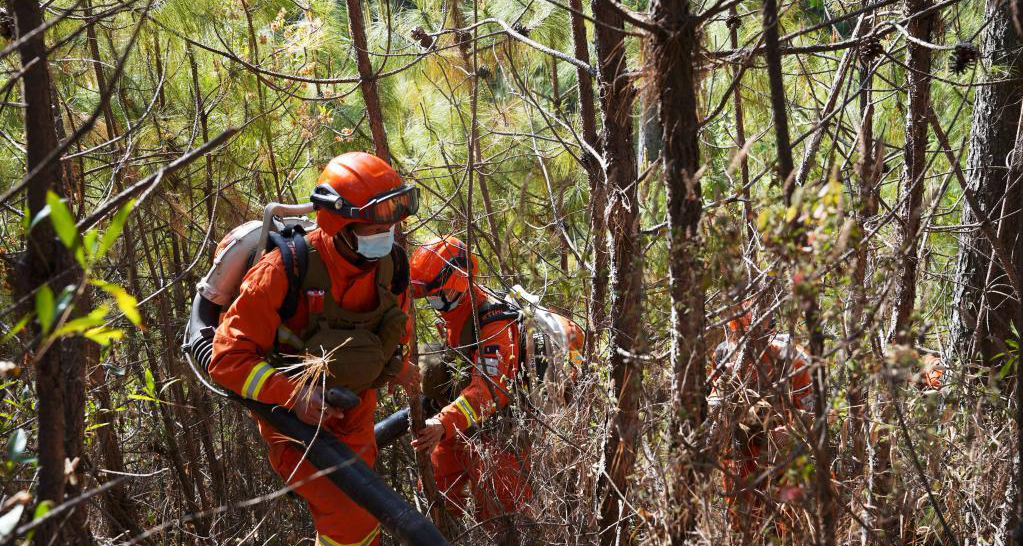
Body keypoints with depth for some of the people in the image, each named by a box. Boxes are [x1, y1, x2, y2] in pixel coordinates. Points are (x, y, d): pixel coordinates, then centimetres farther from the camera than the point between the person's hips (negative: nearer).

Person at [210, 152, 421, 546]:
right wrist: (292, 394, -37)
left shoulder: (393, 265, -12)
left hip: (353, 410, 6)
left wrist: (396, 367, -5)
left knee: (363, 514, 18)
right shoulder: (286, 272, -30)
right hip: (295, 416, -6)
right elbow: (227, 358, -26)